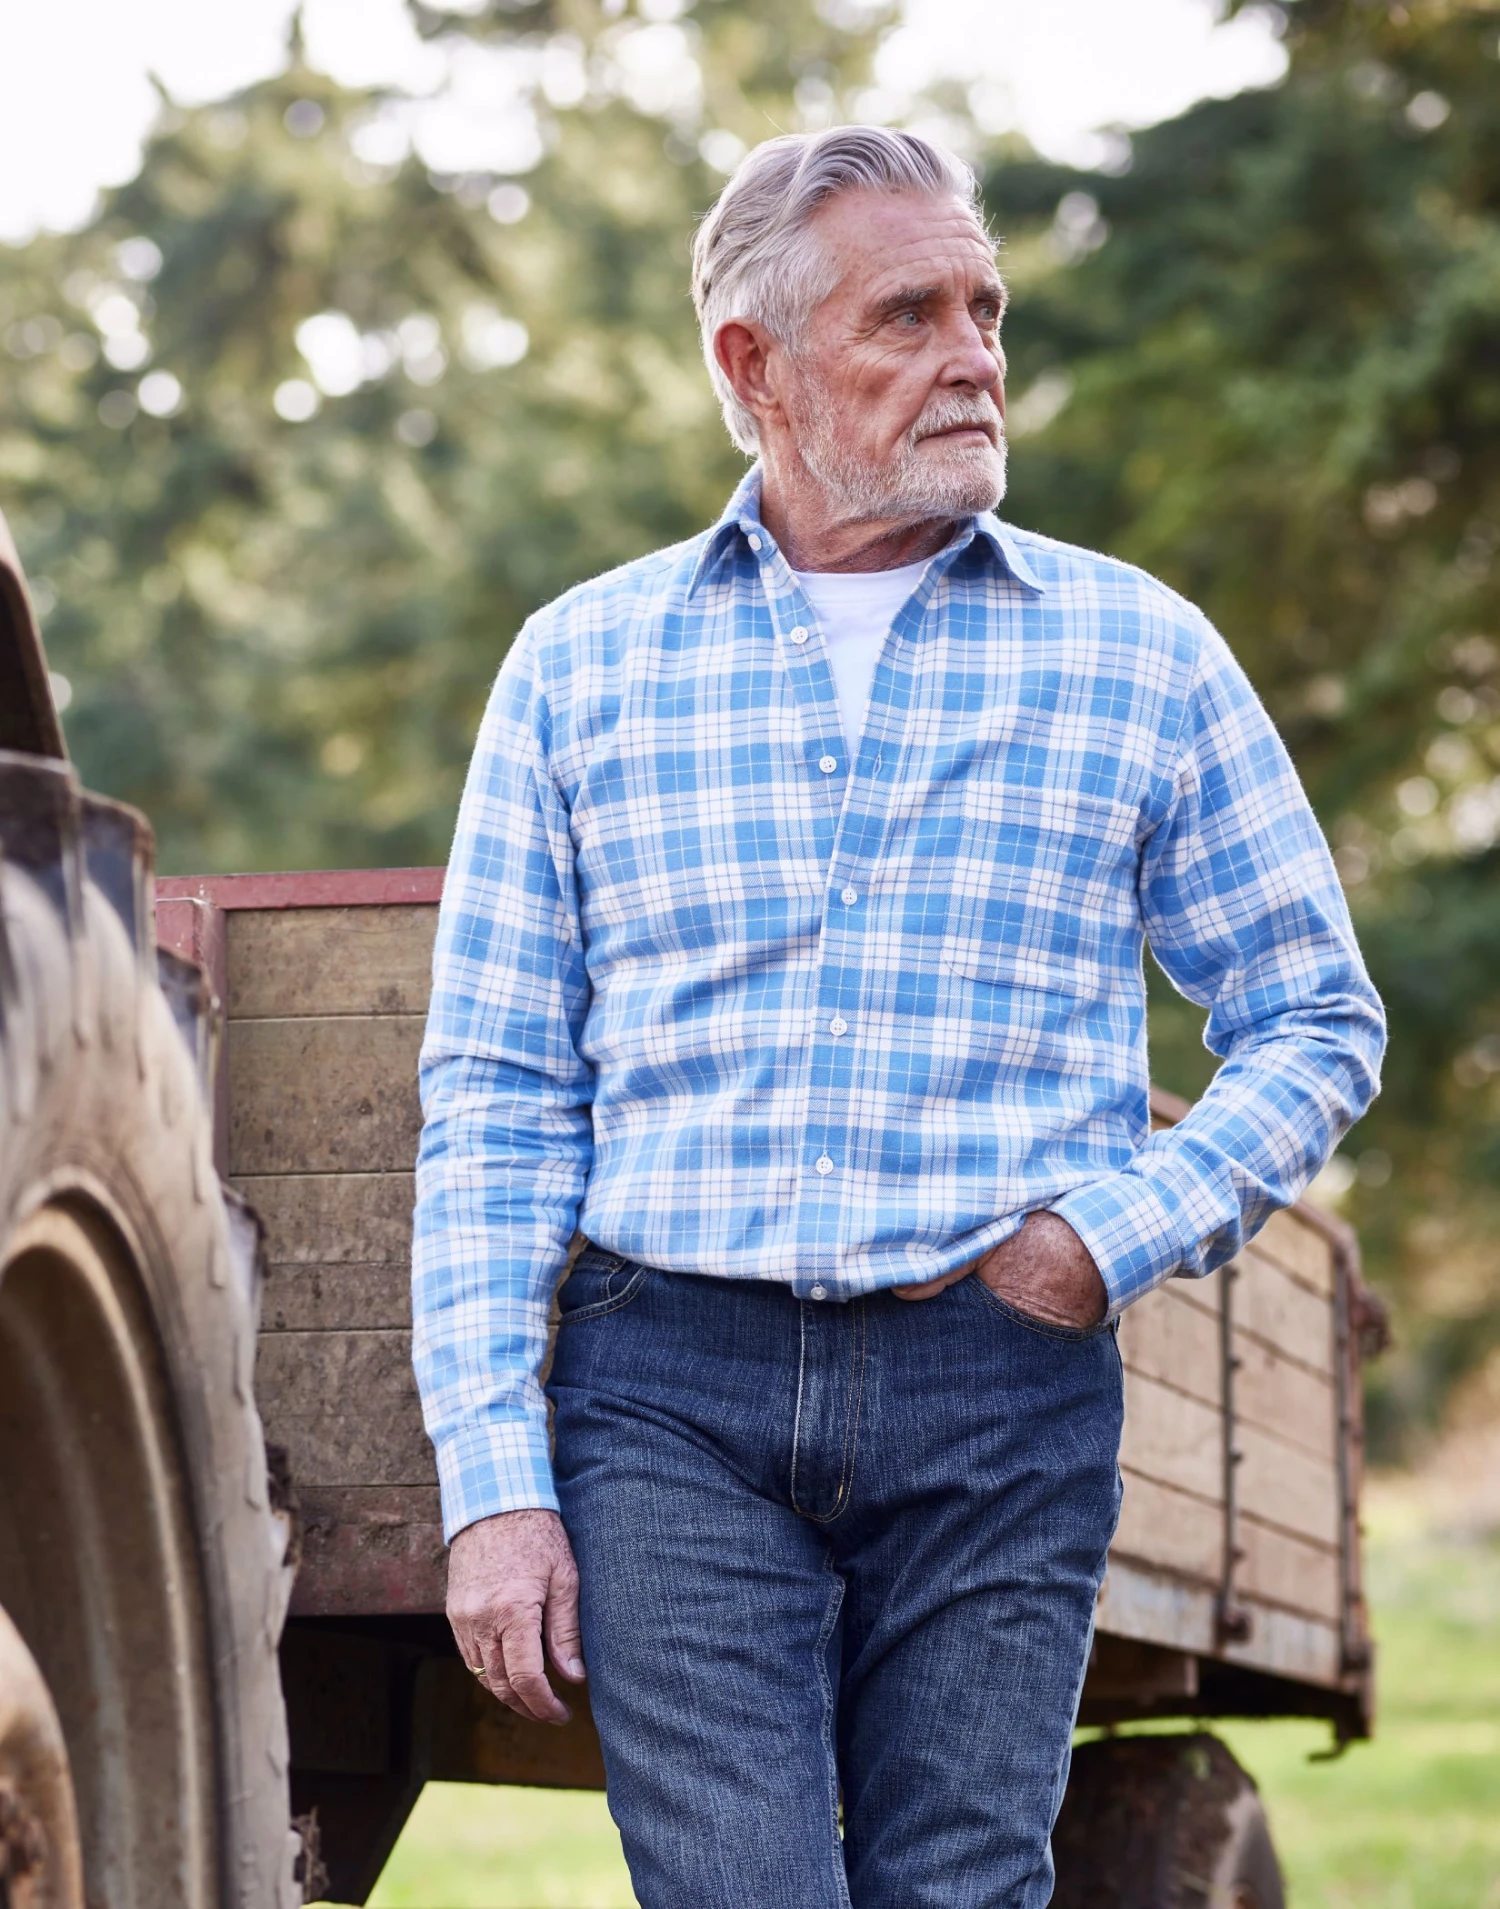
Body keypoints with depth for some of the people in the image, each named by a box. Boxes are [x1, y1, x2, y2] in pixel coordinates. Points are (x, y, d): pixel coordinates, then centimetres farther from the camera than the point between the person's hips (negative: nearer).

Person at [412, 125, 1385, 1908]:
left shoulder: (1141, 652, 9)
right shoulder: (581, 661, 9)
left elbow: (1315, 1022, 13)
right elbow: (493, 1099, 7)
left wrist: (1121, 1236, -4)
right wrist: (491, 1481, -2)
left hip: (1003, 1397, 1)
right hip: (673, 1391, 0)